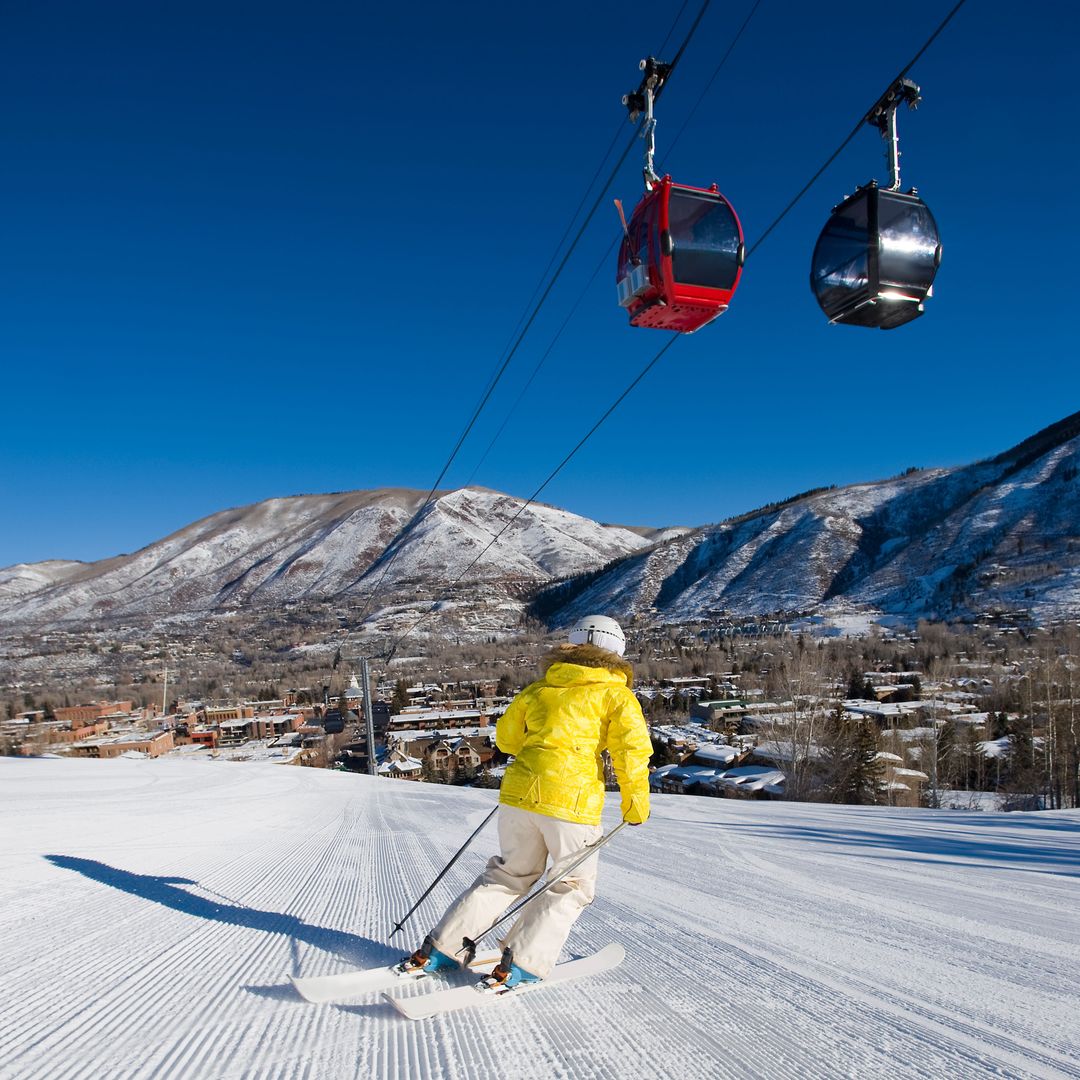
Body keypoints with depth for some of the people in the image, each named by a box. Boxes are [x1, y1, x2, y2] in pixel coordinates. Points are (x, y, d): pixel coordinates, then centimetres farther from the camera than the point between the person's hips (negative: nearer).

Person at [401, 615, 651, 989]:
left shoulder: (539, 688, 16)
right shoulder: (615, 693, 4)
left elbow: (506, 737, 22)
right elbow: (631, 747, -9)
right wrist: (635, 804, 1)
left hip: (519, 790, 5)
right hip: (571, 800, -5)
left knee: (510, 873, 22)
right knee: (573, 886, 14)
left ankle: (440, 948, 21)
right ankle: (520, 965, 3)